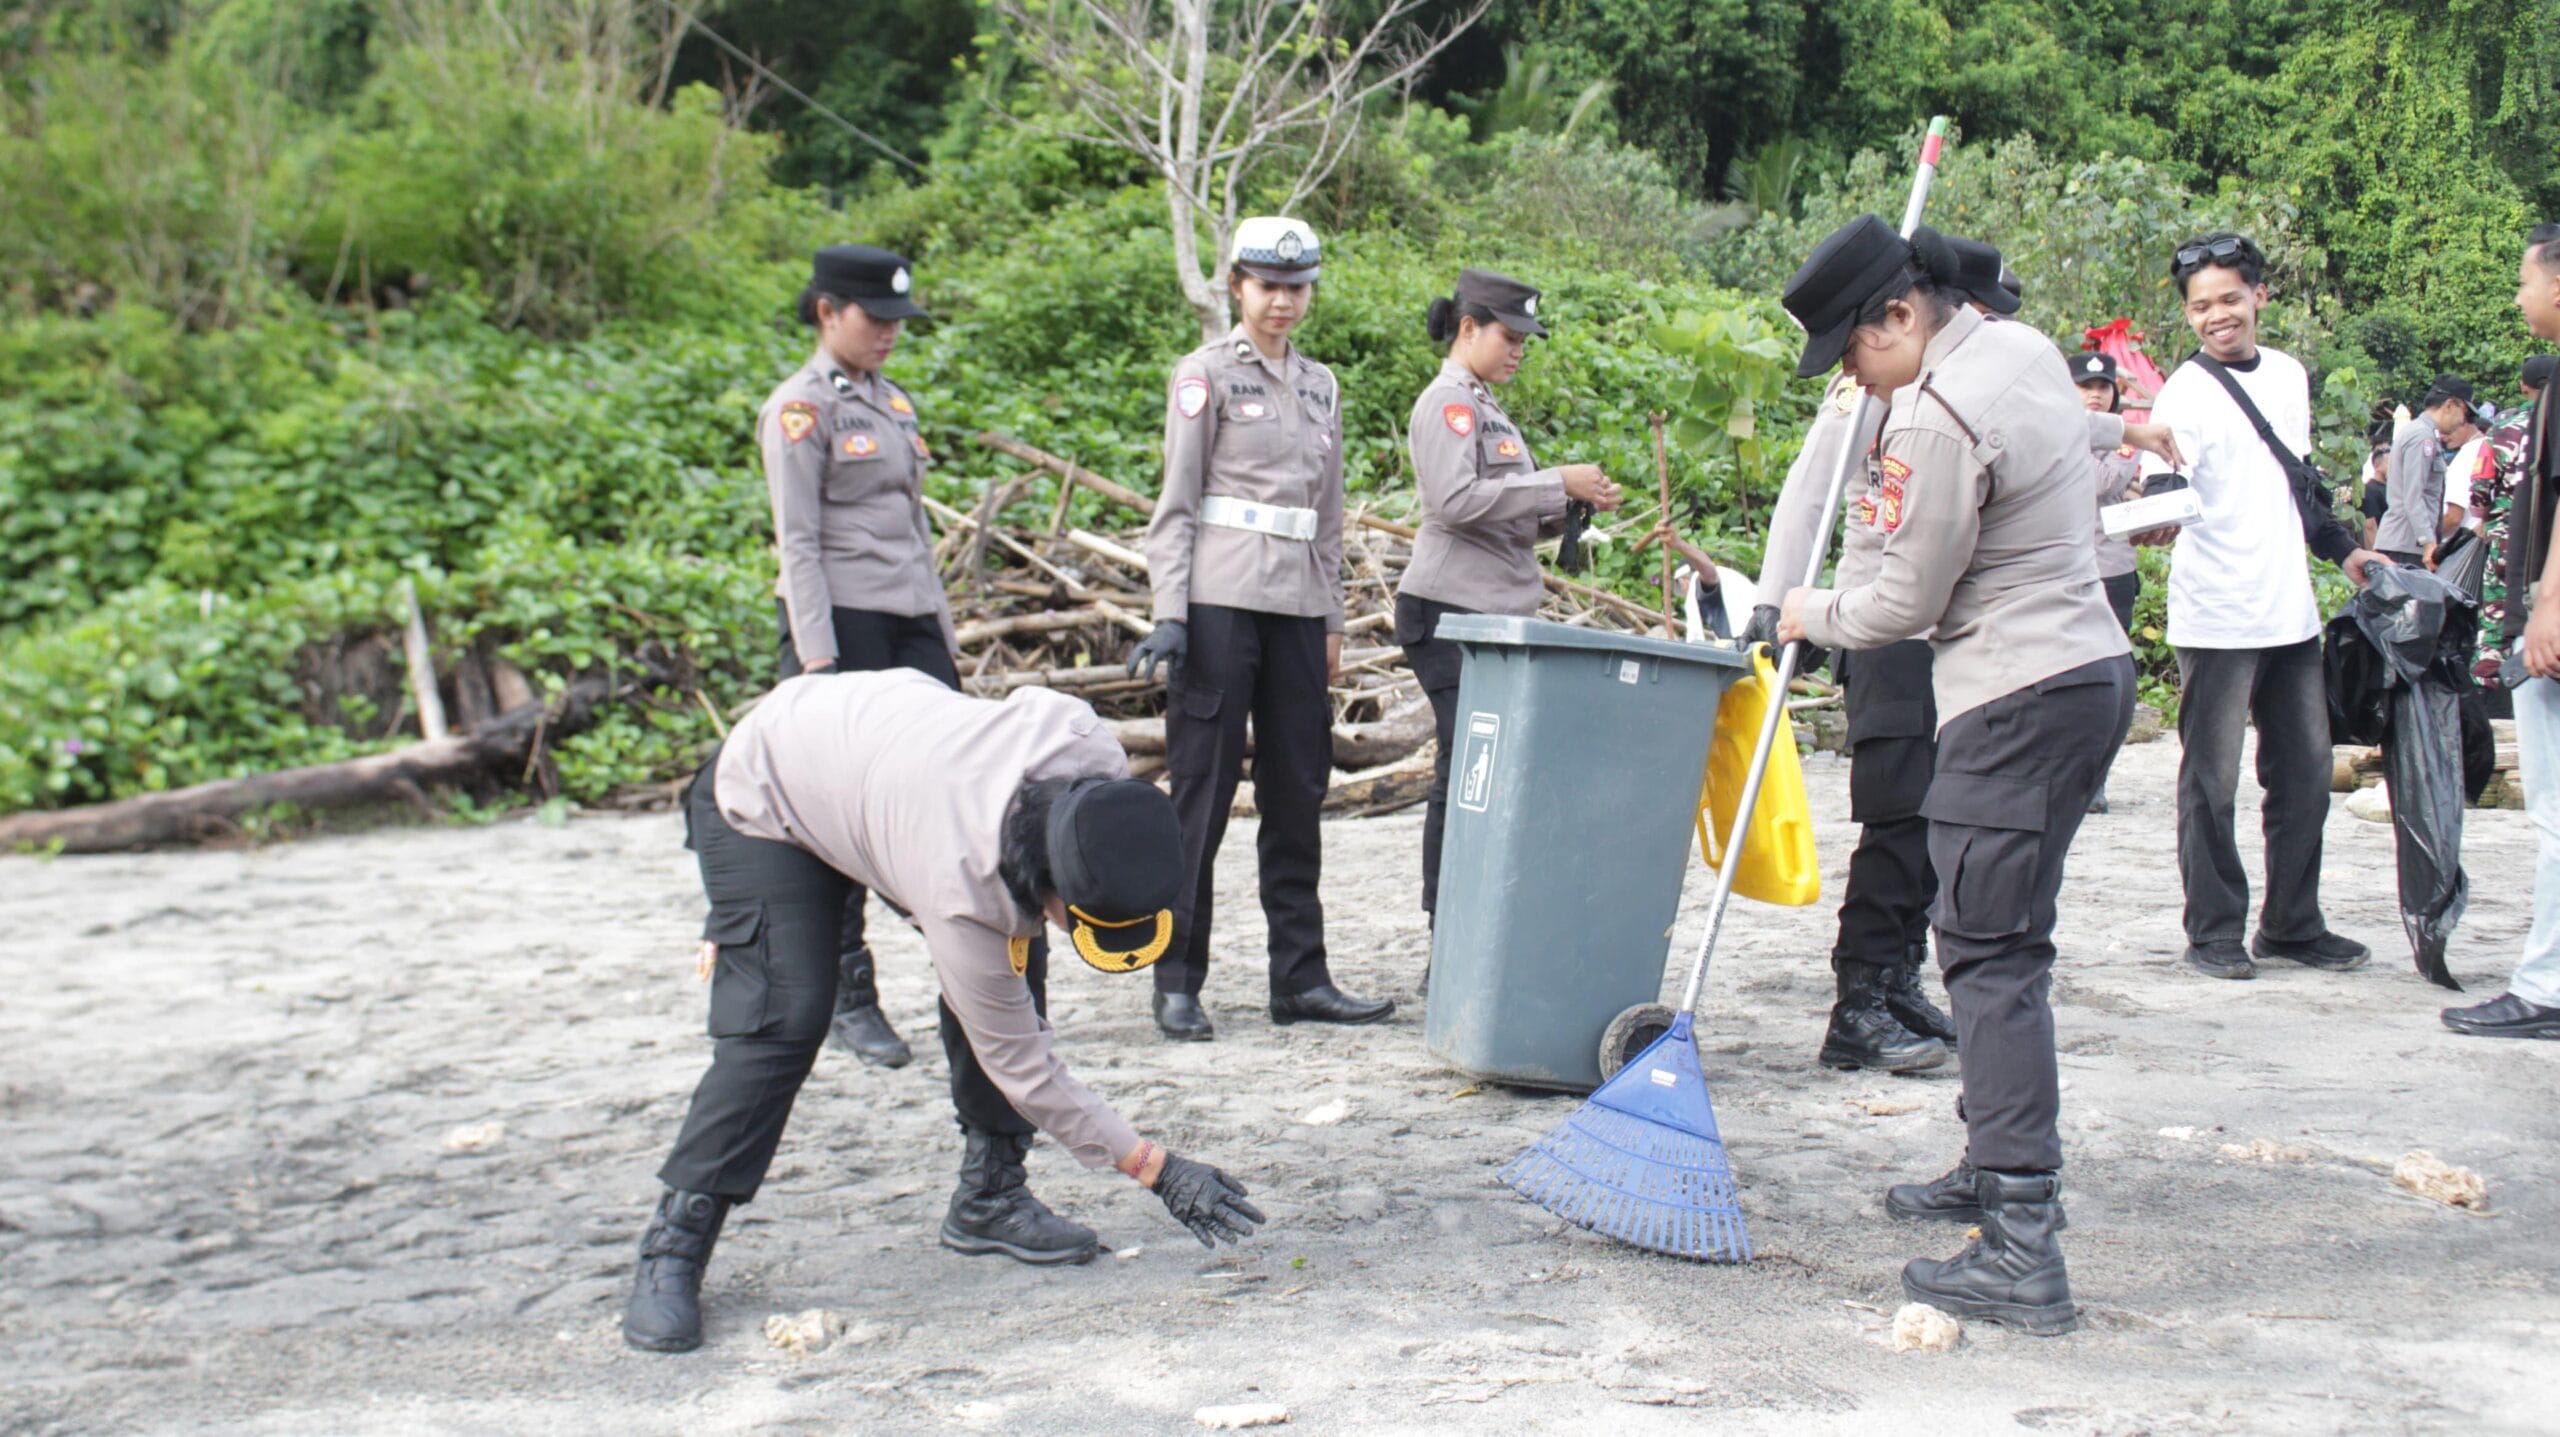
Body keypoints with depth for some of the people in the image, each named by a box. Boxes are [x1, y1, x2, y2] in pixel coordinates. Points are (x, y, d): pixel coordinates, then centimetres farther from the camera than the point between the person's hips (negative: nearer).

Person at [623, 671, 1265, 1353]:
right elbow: (1023, 1069, -30)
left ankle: (990, 1194, 6)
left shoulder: (1085, 744, -31)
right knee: (781, 1020, -22)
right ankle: (673, 1248, -11)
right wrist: (1158, 1169, -28)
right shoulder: (962, 894, -42)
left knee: (1010, 974, -7)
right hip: (765, 803, -7)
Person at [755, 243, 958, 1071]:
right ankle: (850, 1001, 9)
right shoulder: (799, 408, -5)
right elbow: (798, 543, -11)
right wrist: (817, 658, -17)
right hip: (842, 625, -7)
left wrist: (944, 632, 17)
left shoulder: (892, 401, 16)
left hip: (912, 625, 7)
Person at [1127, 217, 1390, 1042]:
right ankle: (1178, 983, 3)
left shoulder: (1320, 385, 18)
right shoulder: (1206, 374, 2)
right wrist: (1169, 612, -11)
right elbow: (1175, 504, -3)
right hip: (1221, 600, -6)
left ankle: (1301, 978, 13)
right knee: (1201, 791, -3)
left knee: (1299, 791, 7)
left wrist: (1332, 621, 15)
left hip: (1297, 608, 6)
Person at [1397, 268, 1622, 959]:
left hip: (1495, 616, 9)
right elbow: (1454, 500, -21)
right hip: (1450, 614, -9)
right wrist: (1557, 483, -16)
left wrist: (1570, 507, 6)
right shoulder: (1447, 402, -6)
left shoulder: (1486, 410, 23)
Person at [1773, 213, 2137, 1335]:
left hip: (2019, 699, -10)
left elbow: (1907, 604, -13)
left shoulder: (1939, 418, -19)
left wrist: (1817, 615, 6)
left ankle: (2023, 1253, -14)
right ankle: (1997, 1168, 32)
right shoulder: (2025, 348, 10)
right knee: (2000, 940, 19)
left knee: (1990, 954, -11)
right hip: (2090, 664, 10)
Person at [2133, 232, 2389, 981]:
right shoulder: (2185, 393, -9)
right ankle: (2214, 932, 9)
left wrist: (2344, 548, 23)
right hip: (2216, 618, -7)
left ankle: (2293, 924, 22)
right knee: (2211, 784, 0)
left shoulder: (2290, 375, 12)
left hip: (2291, 612, 7)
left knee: (2305, 774, 11)